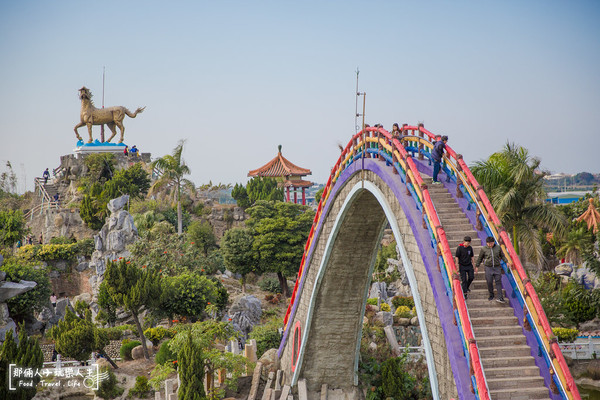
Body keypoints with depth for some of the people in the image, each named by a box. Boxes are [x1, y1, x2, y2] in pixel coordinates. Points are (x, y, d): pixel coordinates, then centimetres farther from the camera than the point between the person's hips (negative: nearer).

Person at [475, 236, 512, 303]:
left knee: (498, 282, -4)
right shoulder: (484, 249, -2)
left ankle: (500, 297, -7)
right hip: (488, 268, -1)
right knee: (489, 282, 1)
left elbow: (502, 256, 15)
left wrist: (507, 262, 4)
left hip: (497, 267, 1)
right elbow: (480, 258, 8)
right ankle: (491, 295, 21)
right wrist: (477, 266, 8)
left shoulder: (498, 248, 3)